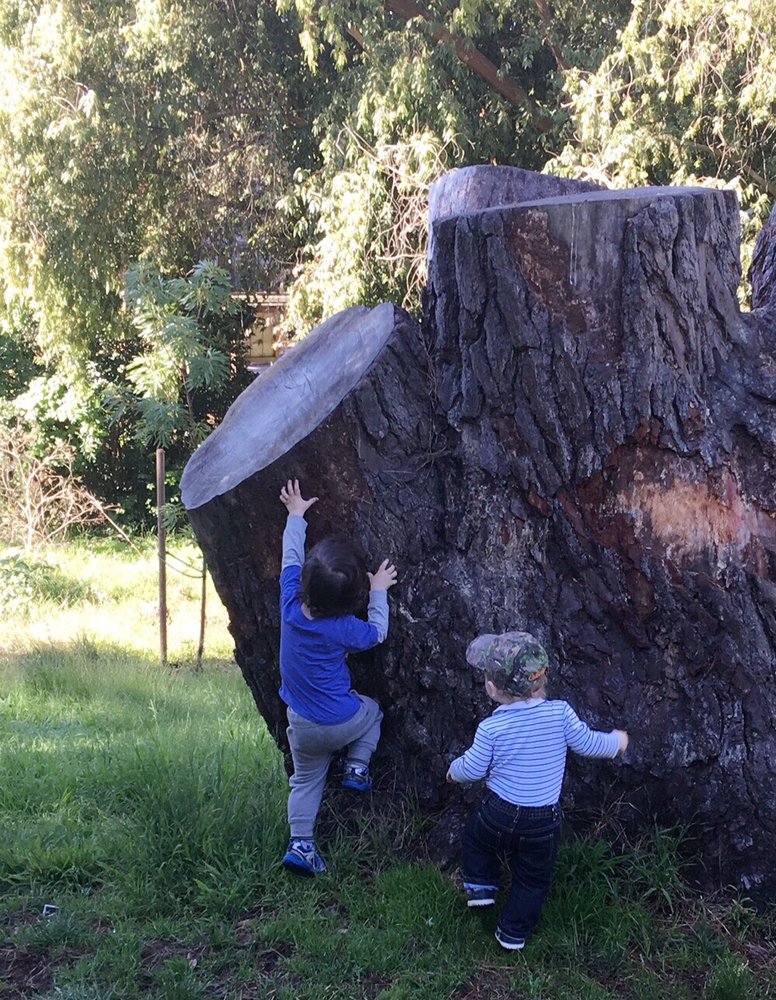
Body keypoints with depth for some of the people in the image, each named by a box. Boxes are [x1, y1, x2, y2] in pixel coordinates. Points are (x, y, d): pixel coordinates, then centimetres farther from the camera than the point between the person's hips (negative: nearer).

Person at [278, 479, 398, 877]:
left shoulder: (291, 600, -18)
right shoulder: (342, 628, -27)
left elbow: (290, 556, -1)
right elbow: (376, 632, -5)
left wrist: (296, 515, 10)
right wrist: (379, 591, 3)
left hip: (302, 725, 3)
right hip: (342, 722, -3)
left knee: (306, 781, 18)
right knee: (372, 710, 30)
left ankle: (300, 844, 13)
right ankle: (357, 769, 20)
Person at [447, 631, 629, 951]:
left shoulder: (491, 728, -18)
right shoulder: (560, 713, -15)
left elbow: (474, 768, -6)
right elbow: (587, 743, -4)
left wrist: (454, 770, 17)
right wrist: (616, 741, 16)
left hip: (499, 815, -1)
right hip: (545, 823, 2)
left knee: (475, 834, 32)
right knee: (533, 879, 23)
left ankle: (481, 886, 29)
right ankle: (514, 933, 33)